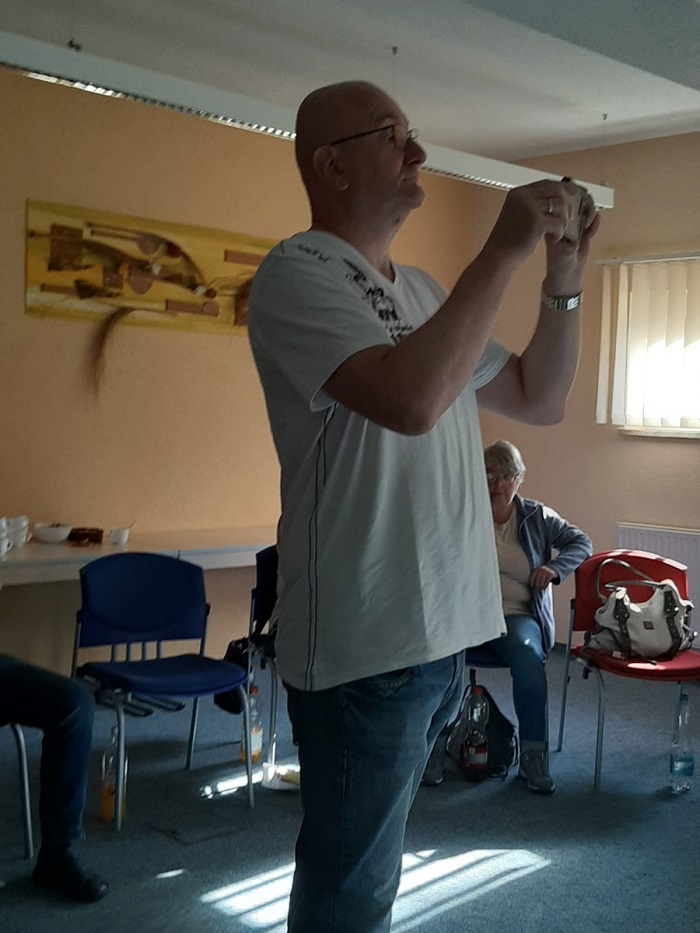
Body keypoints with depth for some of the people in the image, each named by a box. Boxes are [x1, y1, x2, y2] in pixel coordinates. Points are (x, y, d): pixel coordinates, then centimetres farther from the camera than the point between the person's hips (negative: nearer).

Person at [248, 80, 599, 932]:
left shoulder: (421, 290, 15)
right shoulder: (296, 274, -11)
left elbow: (540, 401, 19)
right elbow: (411, 398, -27)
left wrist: (564, 281, 6)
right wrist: (503, 252, -18)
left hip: (443, 631, 8)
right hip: (364, 646, -8)